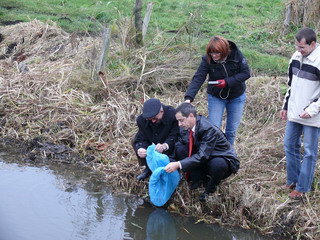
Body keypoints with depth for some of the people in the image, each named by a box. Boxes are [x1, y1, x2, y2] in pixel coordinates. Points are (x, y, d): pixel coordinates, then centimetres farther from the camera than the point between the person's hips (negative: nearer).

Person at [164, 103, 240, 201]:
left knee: (217, 164, -40)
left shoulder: (209, 129, -31)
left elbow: (202, 156, -36)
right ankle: (197, 180, -1)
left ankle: (210, 188, -7)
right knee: (180, 149, -15)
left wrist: (178, 165, -41)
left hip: (222, 160, -6)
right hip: (203, 160, 6)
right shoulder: (186, 127, -10)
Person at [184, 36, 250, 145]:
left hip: (236, 97, 1)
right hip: (216, 97, -1)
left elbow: (246, 73, -16)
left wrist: (227, 82, -27)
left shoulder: (236, 55, -20)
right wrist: (189, 98, -42)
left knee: (231, 130, 9)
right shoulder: (207, 60, -22)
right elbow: (198, 79, -29)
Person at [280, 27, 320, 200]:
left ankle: (302, 187, 11)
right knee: (290, 146, 14)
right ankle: (292, 180, 28)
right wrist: (286, 106, 16)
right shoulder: (296, 56, 4)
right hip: (294, 114, 8)